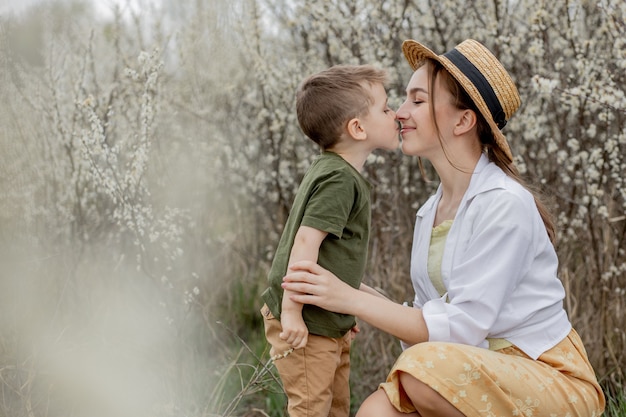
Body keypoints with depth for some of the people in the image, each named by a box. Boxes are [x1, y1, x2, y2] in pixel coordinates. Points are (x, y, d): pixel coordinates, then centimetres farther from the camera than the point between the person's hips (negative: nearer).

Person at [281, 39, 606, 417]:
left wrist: (351, 299, -21)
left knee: (425, 367, -32)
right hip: (479, 374, 6)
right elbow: (432, 318, 10)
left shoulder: (504, 205, -18)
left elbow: (461, 329, -21)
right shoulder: (432, 211, 8)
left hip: (551, 380, -6)